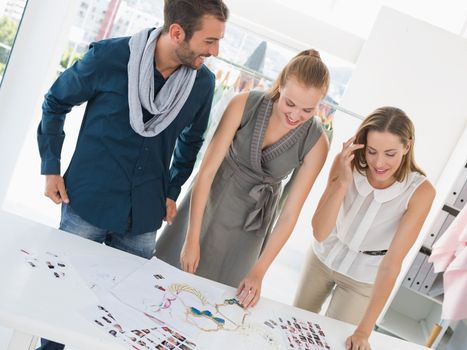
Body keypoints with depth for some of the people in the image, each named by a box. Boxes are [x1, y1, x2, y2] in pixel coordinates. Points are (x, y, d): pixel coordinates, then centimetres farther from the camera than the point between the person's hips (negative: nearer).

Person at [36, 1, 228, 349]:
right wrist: (50, 167, -1)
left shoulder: (203, 82, -6)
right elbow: (56, 103, 0)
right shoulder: (108, 57, -15)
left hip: (144, 216, 3)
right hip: (87, 203, -2)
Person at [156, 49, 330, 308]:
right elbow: (207, 169, -20)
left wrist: (258, 272, -17)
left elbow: (290, 213, -15)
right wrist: (192, 239, -19)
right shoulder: (244, 105, -22)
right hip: (209, 201, 0)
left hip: (249, 222, 0)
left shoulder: (316, 142, -19)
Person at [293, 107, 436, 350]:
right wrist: (343, 182, -39)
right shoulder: (347, 162, -23)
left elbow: (391, 263, -28)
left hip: (363, 277, -2)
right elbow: (319, 232, -25)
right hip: (324, 256, 2)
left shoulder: (420, 192, -29)